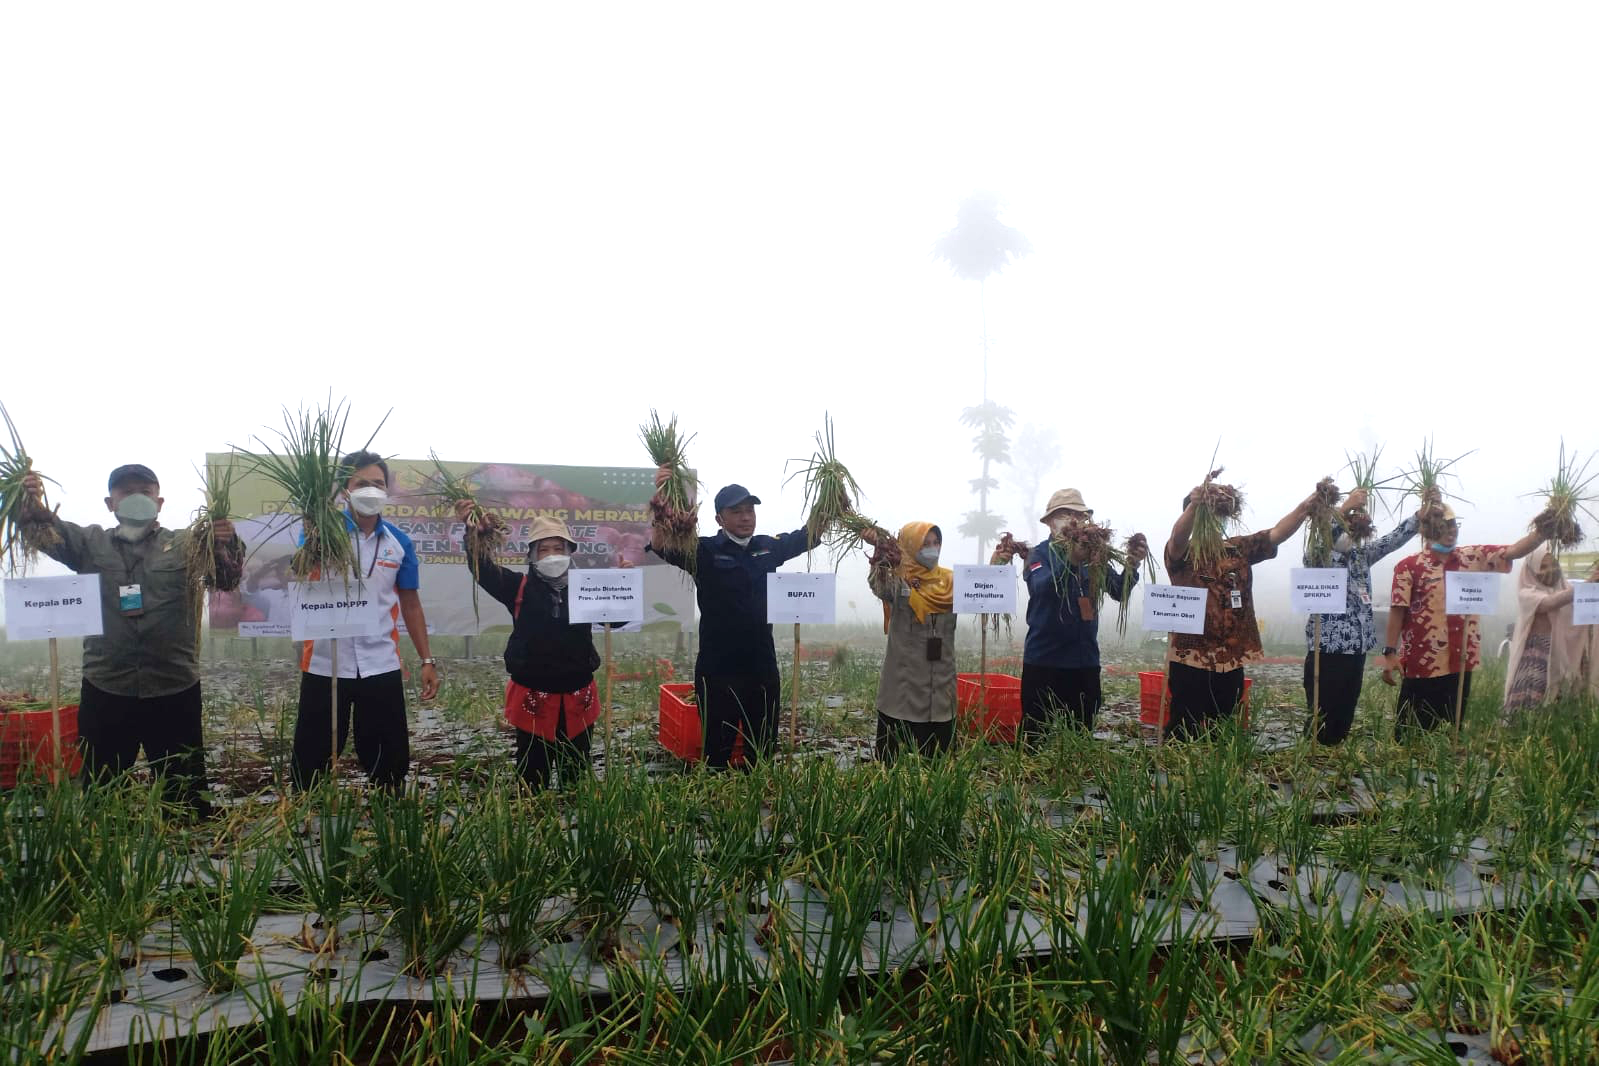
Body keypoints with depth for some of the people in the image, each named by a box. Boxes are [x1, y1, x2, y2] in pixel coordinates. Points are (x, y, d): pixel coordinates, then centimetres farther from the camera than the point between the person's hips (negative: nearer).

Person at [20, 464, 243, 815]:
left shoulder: (186, 544, 5)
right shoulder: (90, 543, 10)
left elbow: (226, 580, -6)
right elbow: (50, 534, -7)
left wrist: (227, 545, -28)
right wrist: (35, 510, -29)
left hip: (175, 689, -1)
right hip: (105, 690, 1)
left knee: (185, 789, 9)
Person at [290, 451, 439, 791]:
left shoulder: (399, 542, 4)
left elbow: (410, 604, 9)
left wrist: (427, 660, 6)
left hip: (380, 666, 2)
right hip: (324, 665, -2)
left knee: (390, 758, 9)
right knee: (311, 756, 10)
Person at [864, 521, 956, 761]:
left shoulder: (951, 580, 11)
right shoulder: (898, 579, -3)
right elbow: (879, 587, -24)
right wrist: (880, 551, -41)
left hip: (940, 676, 4)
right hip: (904, 676, -4)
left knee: (938, 748, 8)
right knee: (894, 750, -3)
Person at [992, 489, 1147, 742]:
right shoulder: (1038, 554, -5)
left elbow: (1120, 591, -1)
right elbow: (1042, 588, -25)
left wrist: (1131, 565, -21)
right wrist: (1072, 560, -41)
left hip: (1085, 660, 4)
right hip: (1044, 659, -4)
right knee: (1036, 737, 1)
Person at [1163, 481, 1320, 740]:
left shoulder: (1239, 548, 14)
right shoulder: (1181, 553, -3)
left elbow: (1277, 534, 6)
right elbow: (1178, 536, -25)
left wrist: (1305, 507, -10)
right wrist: (1194, 504, -43)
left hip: (1232, 658, 5)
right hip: (1191, 659, -5)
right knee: (1186, 735, -2)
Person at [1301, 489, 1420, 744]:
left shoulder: (1361, 554, 15)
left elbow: (1392, 540, 10)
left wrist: (1420, 514, -3)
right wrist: (1345, 509, -35)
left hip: (1357, 649, 7)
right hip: (1327, 651, -7)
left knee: (1345, 717, 12)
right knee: (1323, 719, -4)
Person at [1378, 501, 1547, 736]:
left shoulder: (1472, 557, 8)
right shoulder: (1409, 566, -7)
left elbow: (1514, 551, 4)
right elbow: (1398, 611, -9)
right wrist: (1390, 653, -13)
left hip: (1460, 662, 5)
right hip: (1422, 663, -5)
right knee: (1412, 733, 2)